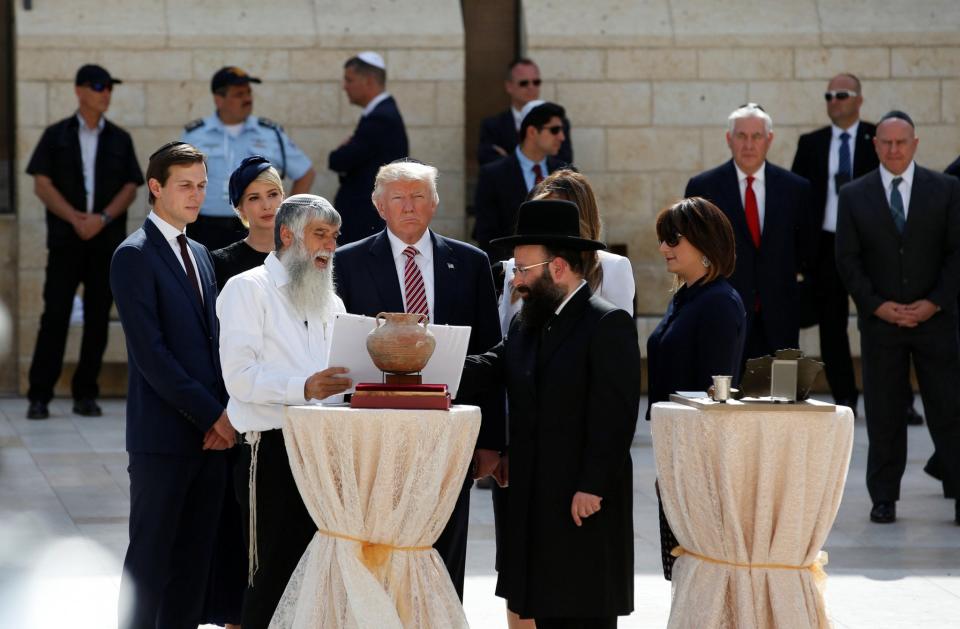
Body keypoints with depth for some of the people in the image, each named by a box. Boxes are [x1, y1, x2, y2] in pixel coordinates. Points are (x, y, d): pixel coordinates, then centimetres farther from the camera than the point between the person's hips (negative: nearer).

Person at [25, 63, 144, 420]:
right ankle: (39, 396, -5)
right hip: (65, 240, -2)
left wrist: (102, 219, -11)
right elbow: (42, 184, 0)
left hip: (107, 241, 2)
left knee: (98, 319, 2)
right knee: (55, 316, -7)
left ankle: (86, 394, 9)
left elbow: (130, 188, 5)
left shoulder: (120, 140, 11)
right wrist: (75, 218, -12)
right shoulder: (56, 136, 6)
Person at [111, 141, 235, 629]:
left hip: (210, 433, 7)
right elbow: (149, 352, -15)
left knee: (194, 557, 8)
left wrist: (226, 413, -1)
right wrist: (213, 414, -14)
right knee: (151, 556, -3)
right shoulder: (135, 256, -8)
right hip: (164, 434, -7)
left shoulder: (198, 255, 17)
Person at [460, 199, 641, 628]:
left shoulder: (608, 323, -10)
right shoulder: (526, 323, 17)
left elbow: (614, 414, -16)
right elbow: (490, 369, 2)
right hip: (535, 503, 8)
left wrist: (592, 488, -20)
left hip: (585, 503, -8)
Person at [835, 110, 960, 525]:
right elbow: (847, 259, 3)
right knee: (883, 413, 3)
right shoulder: (854, 195, 5)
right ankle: (884, 498, 9)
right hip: (879, 320, 1)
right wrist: (877, 305, -8)